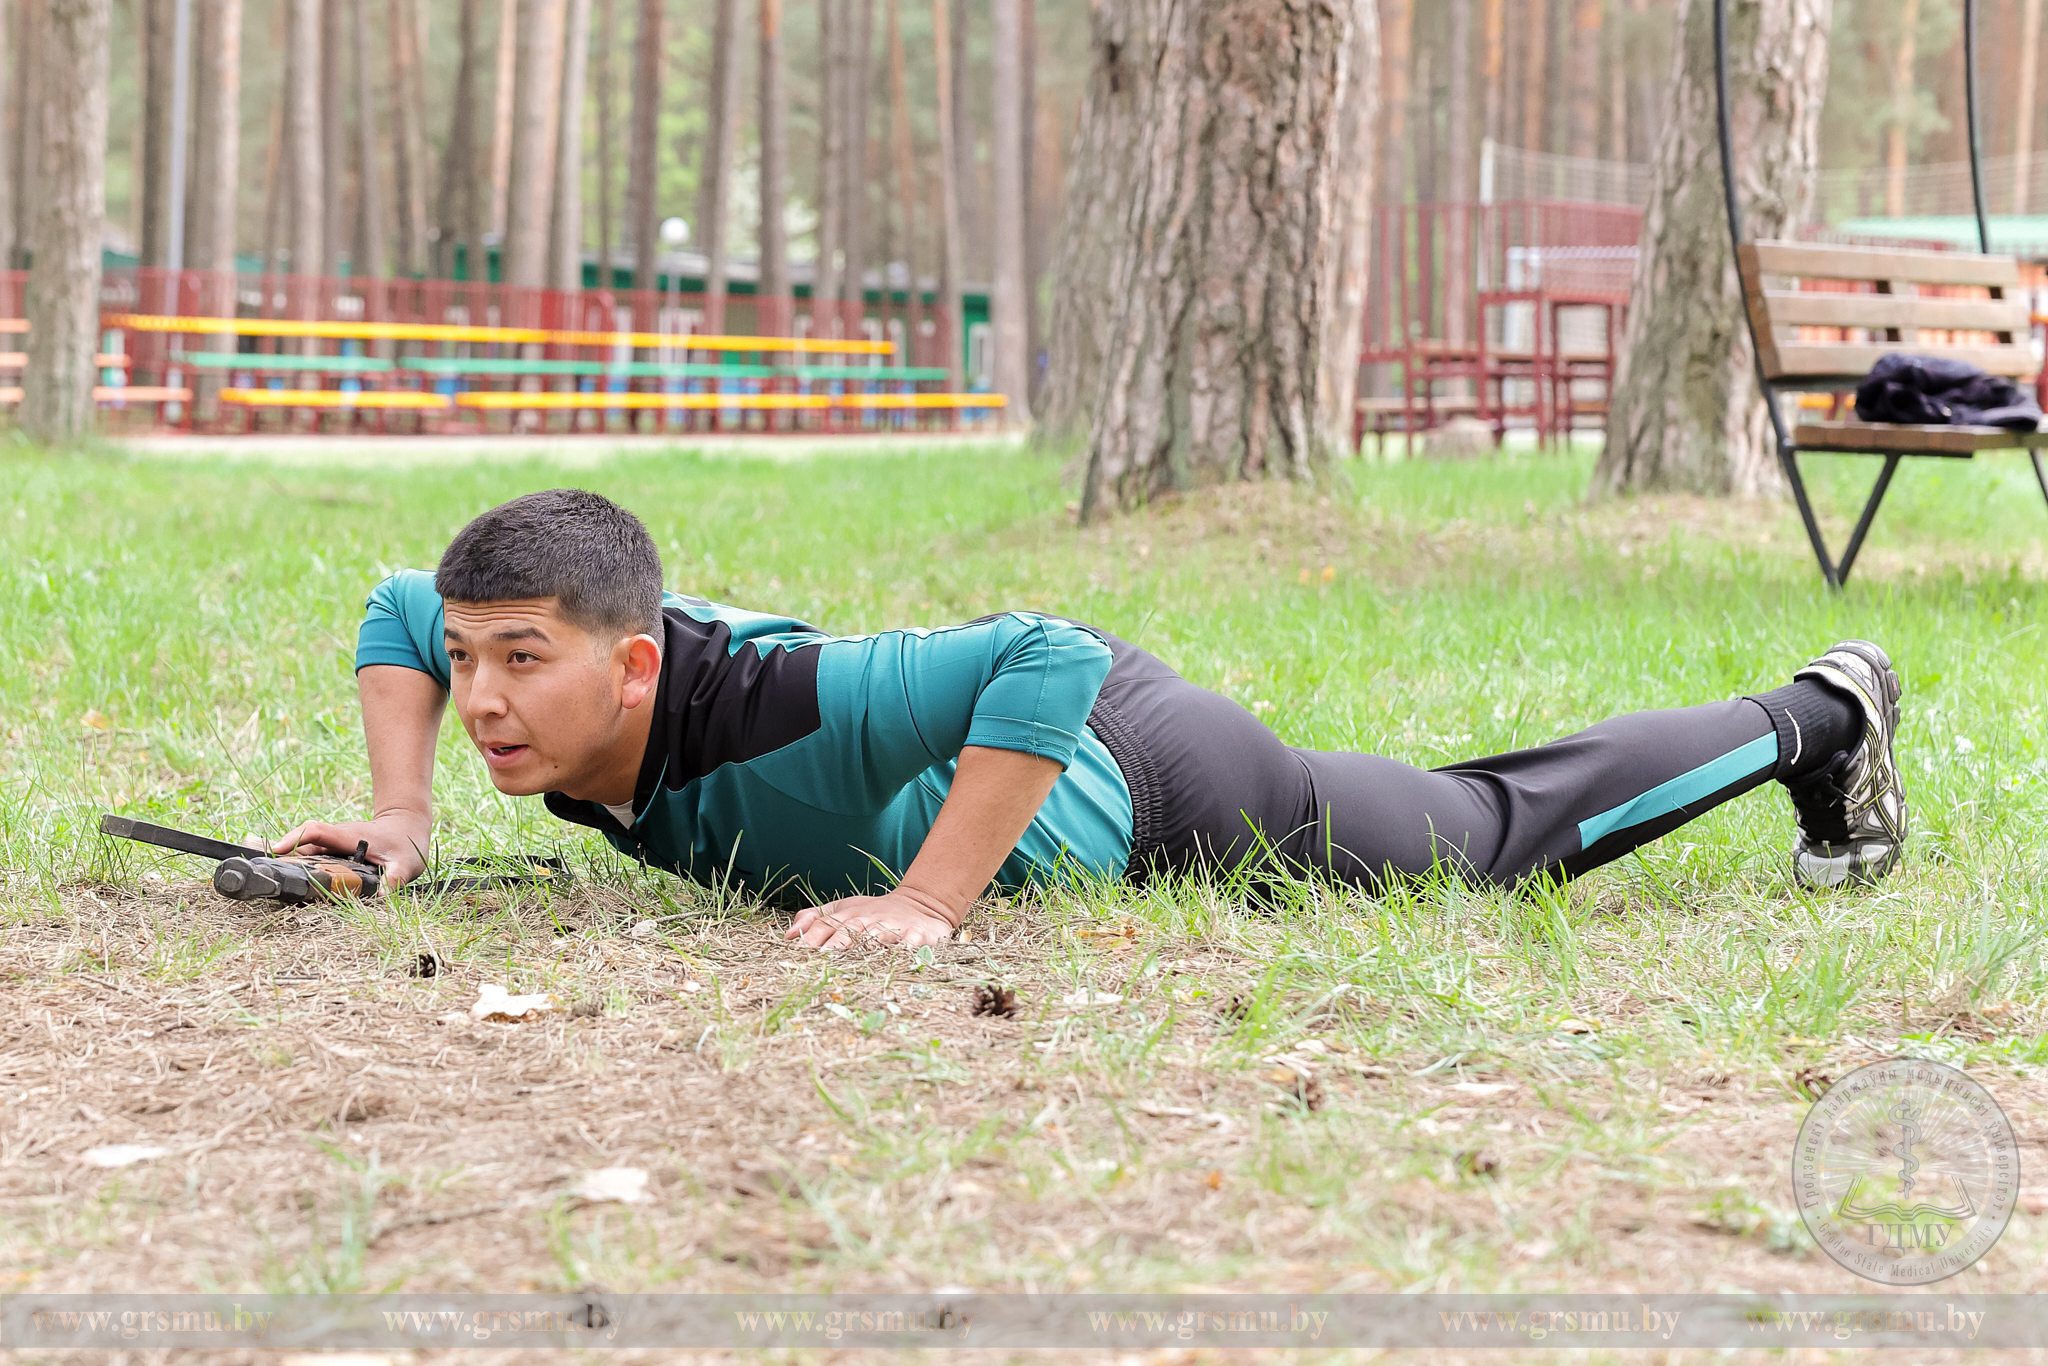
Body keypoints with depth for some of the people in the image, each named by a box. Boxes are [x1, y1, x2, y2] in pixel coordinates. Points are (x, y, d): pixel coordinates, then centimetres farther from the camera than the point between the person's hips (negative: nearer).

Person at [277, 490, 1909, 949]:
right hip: (994, 731, 7)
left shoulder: (762, 707, -44)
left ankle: (1814, 721, 39)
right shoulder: (559, 687, -23)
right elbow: (394, 607, -2)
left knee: (1506, 838, 16)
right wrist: (401, 812, -16)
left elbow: (1040, 663, -53)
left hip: (1133, 776, -7)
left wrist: (930, 906, -52)